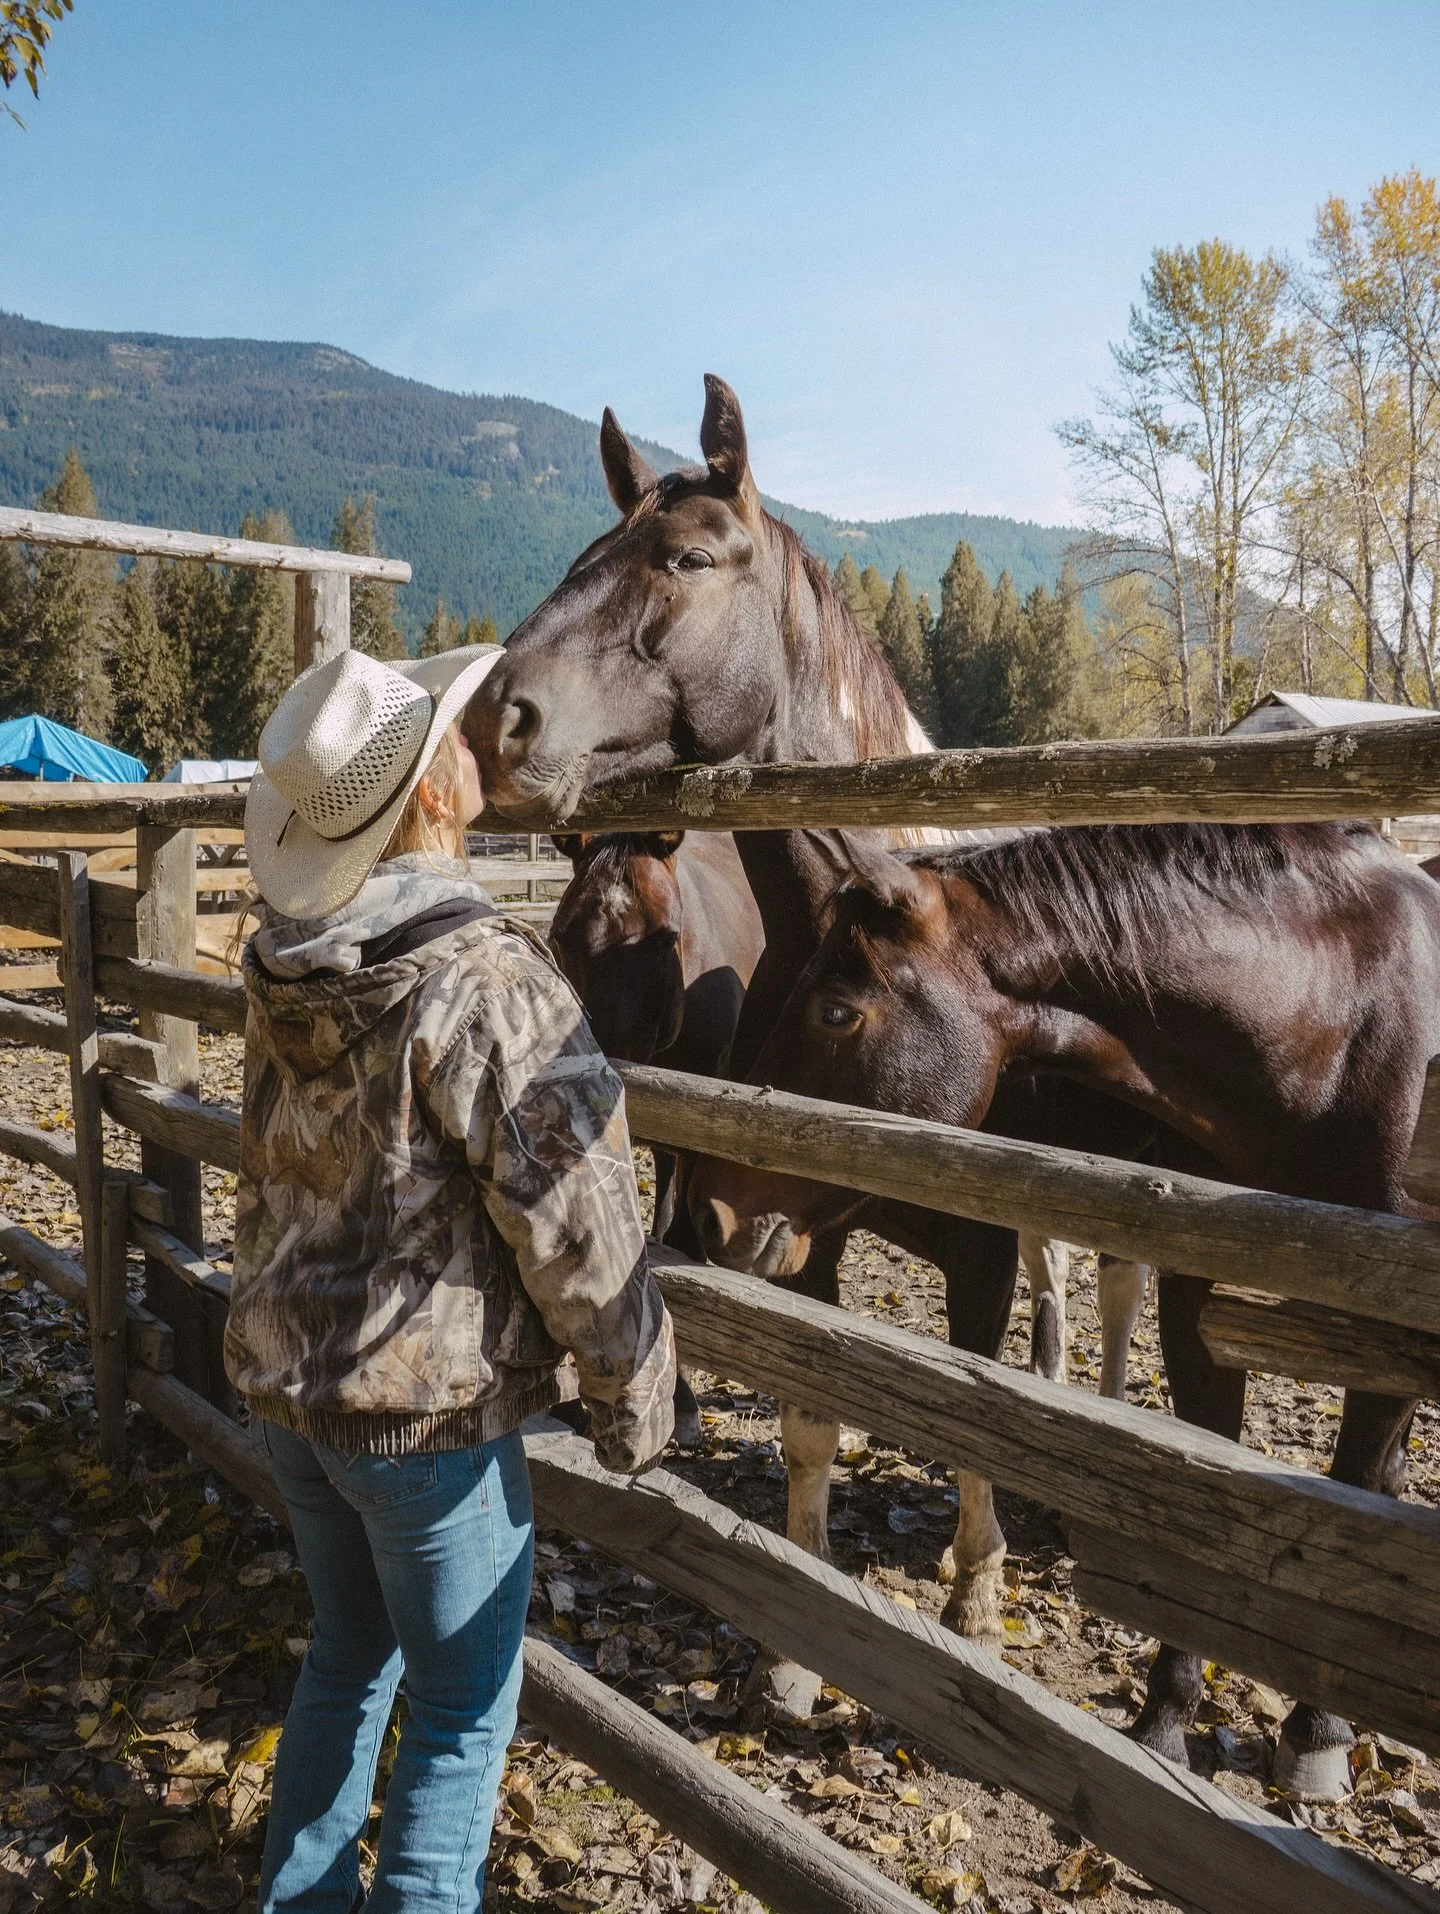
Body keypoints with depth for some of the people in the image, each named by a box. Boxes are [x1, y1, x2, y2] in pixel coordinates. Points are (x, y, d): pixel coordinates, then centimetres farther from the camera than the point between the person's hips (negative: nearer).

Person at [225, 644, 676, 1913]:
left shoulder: (285, 970, 0)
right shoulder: (488, 979, -24)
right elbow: (576, 1224, -23)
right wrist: (636, 1403, -9)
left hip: (285, 1382, 8)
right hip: (431, 1405, -8)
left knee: (348, 1654, 28)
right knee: (461, 1711, 13)